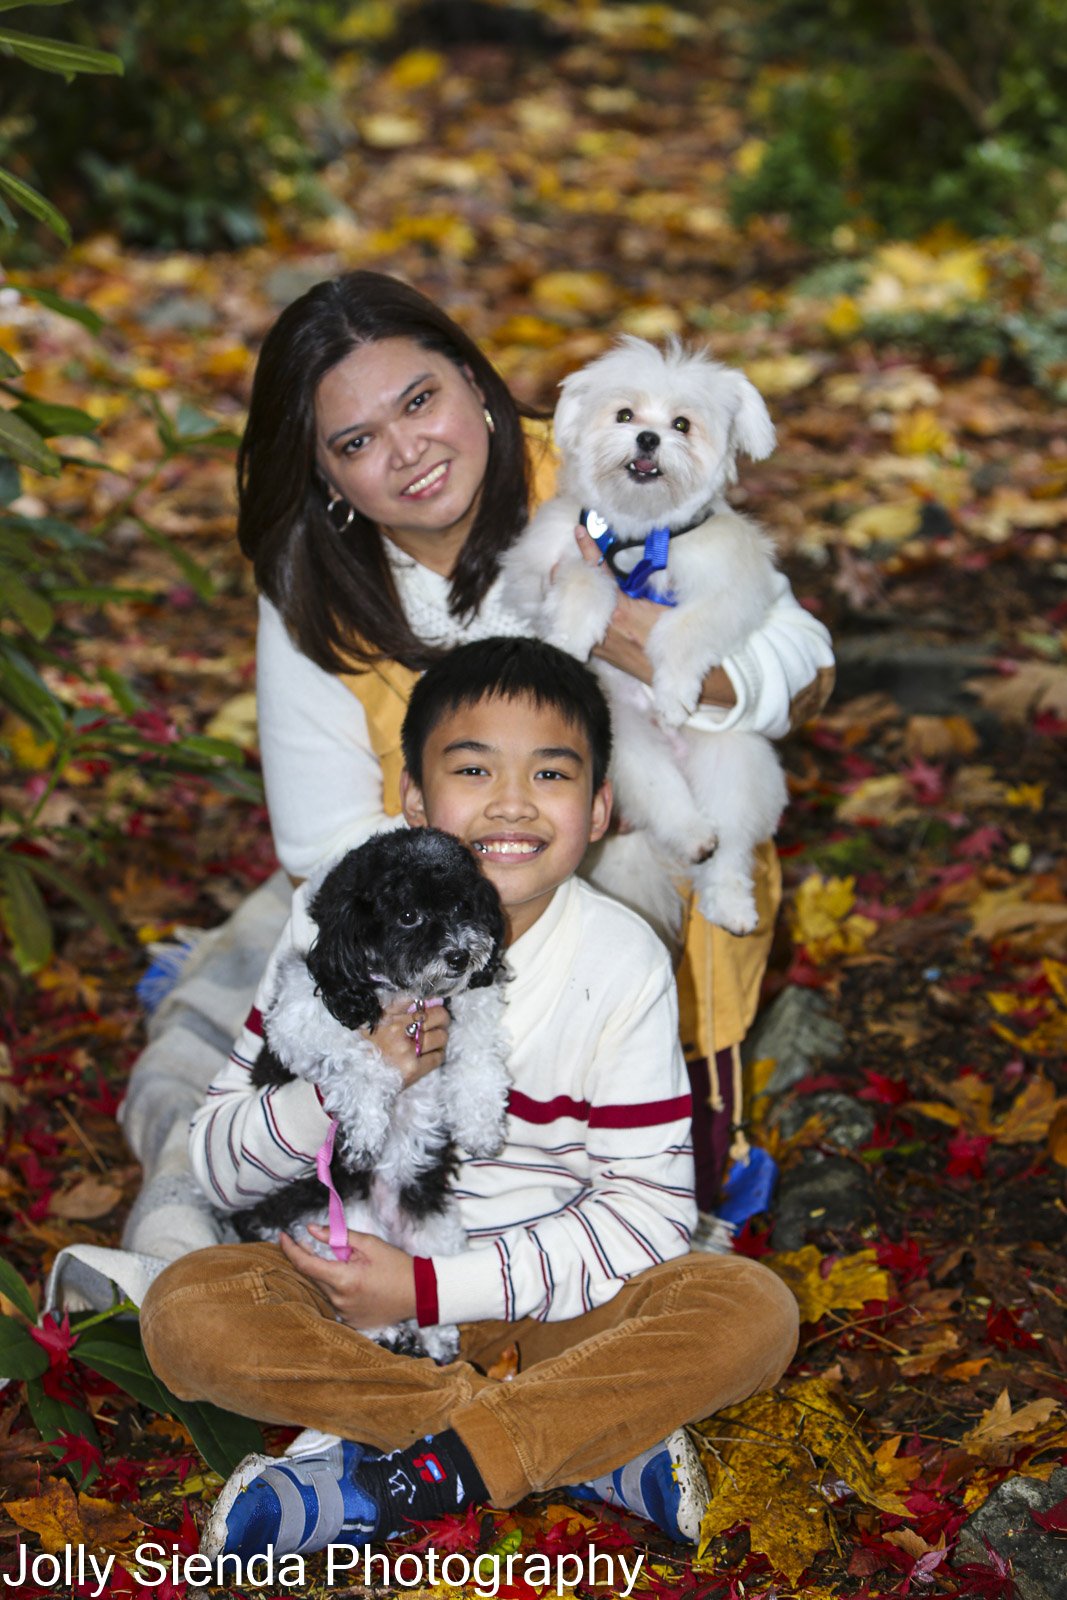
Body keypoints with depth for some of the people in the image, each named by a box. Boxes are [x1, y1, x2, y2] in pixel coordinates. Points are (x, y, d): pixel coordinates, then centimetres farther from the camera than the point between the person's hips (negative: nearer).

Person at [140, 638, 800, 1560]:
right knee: (187, 1312, -26)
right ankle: (587, 1443, -23)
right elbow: (219, 1164, -9)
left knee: (756, 1312, -25)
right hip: (363, 1273, 1)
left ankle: (389, 1481, -25)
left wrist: (432, 1286, -21)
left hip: (544, 1290, 0)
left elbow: (649, 1208, -12)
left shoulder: (621, 964, -10)